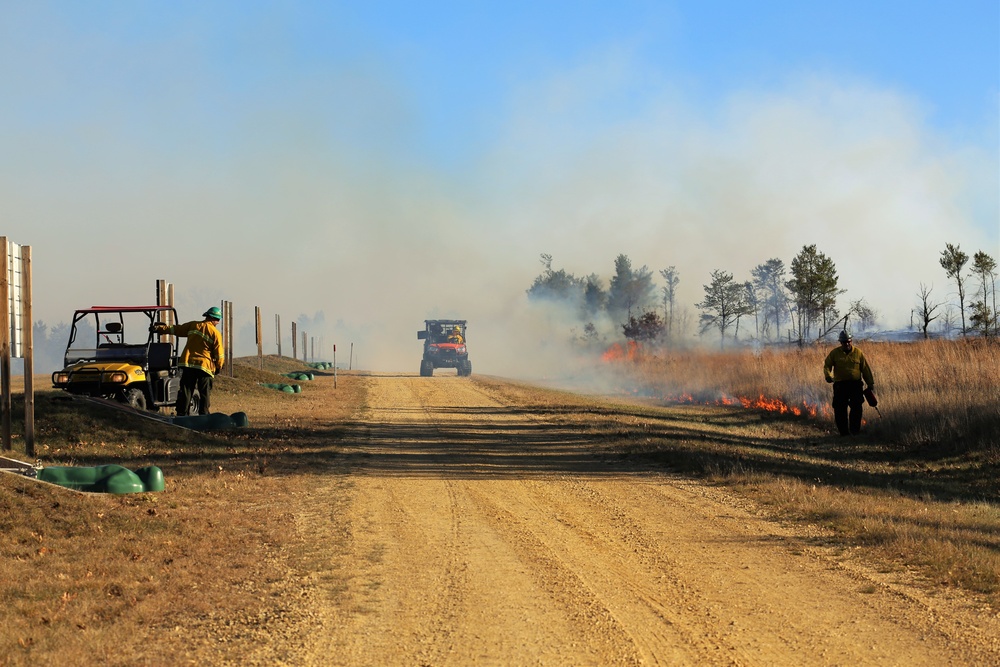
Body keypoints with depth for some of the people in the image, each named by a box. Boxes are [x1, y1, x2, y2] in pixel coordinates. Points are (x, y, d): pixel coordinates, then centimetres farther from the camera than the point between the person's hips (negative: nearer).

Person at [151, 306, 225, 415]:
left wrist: (159, 328, 29)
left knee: (185, 391, 6)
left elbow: (175, 329, 17)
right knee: (205, 394, 5)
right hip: (205, 365, -3)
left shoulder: (193, 325, 8)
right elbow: (219, 354, -4)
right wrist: (219, 367, 11)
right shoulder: (216, 333, -3)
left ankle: (181, 415, 5)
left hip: (187, 363, 3)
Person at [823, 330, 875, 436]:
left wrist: (871, 383, 8)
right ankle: (843, 431, 9)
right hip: (840, 385, 1)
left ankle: (855, 430, -1)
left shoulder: (858, 352, 5)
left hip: (855, 384, 0)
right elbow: (827, 365, 5)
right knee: (840, 409, 0)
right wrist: (828, 375, -16)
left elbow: (866, 368, 8)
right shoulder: (835, 353, 5)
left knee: (856, 407, -8)